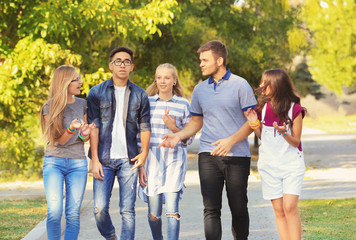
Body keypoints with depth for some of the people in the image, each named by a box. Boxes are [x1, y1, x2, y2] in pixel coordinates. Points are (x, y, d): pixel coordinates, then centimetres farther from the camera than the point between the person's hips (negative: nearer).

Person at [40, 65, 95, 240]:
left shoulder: (82, 104, 8)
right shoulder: (49, 107, -3)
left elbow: (84, 140, 13)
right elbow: (60, 140, -6)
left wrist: (85, 133, -11)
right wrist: (72, 128, -26)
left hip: (78, 163, 3)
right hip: (54, 161, -3)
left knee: (73, 214, -3)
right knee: (54, 212, -12)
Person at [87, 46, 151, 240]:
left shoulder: (140, 95, 9)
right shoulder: (96, 93, 4)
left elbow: (145, 126, 11)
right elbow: (93, 127, 0)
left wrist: (144, 152, -4)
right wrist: (95, 159, -6)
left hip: (128, 160, 1)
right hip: (104, 160, -1)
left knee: (127, 211, -2)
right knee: (100, 208, -5)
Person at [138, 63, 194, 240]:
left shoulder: (183, 104, 3)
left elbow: (189, 138, 6)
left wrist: (174, 128, -13)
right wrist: (140, 166, 3)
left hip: (174, 160, -1)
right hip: (152, 160, 1)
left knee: (172, 210, -13)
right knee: (154, 213, 3)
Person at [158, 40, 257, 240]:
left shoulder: (240, 85, -1)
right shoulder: (200, 90, 13)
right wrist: (179, 136, 3)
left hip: (237, 155, -3)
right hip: (208, 155, 3)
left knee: (238, 207, 4)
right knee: (211, 209, -7)